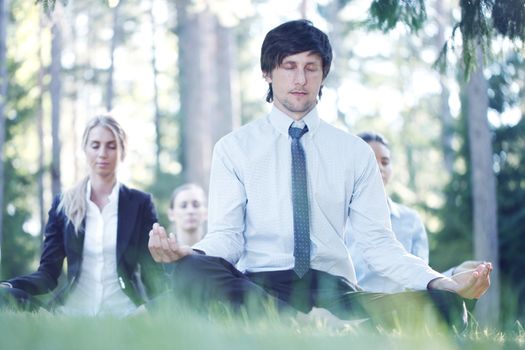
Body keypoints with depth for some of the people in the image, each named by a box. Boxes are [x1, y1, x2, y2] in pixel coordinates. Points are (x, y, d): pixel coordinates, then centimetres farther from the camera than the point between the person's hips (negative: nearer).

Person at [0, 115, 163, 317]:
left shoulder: (140, 204, 6)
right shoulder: (64, 205, 10)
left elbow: (153, 274, 4)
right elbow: (48, 272, 6)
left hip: (125, 314, -3)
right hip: (73, 310, 3)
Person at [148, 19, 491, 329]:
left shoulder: (355, 152, 13)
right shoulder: (233, 148, 10)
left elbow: (378, 241, 8)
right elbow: (226, 234, 2)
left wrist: (441, 282, -11)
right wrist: (188, 253, -24)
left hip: (334, 289, 1)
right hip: (257, 286, -1)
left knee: (443, 305, -28)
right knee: (193, 272, -37)